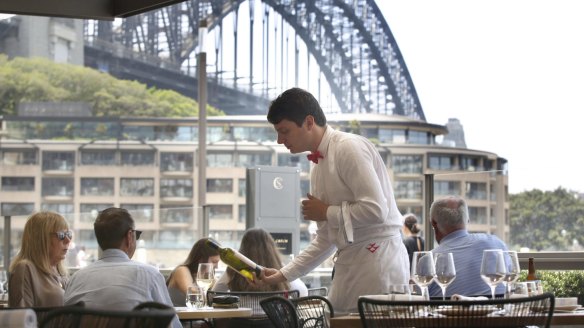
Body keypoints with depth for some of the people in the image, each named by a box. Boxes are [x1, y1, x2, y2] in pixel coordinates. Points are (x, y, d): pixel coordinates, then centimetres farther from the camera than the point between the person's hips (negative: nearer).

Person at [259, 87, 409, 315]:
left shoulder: (349, 148, -10)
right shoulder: (318, 164, 16)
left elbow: (375, 210, -21)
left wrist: (326, 212, -8)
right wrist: (283, 274, 14)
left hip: (376, 256, -8)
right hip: (348, 261, 8)